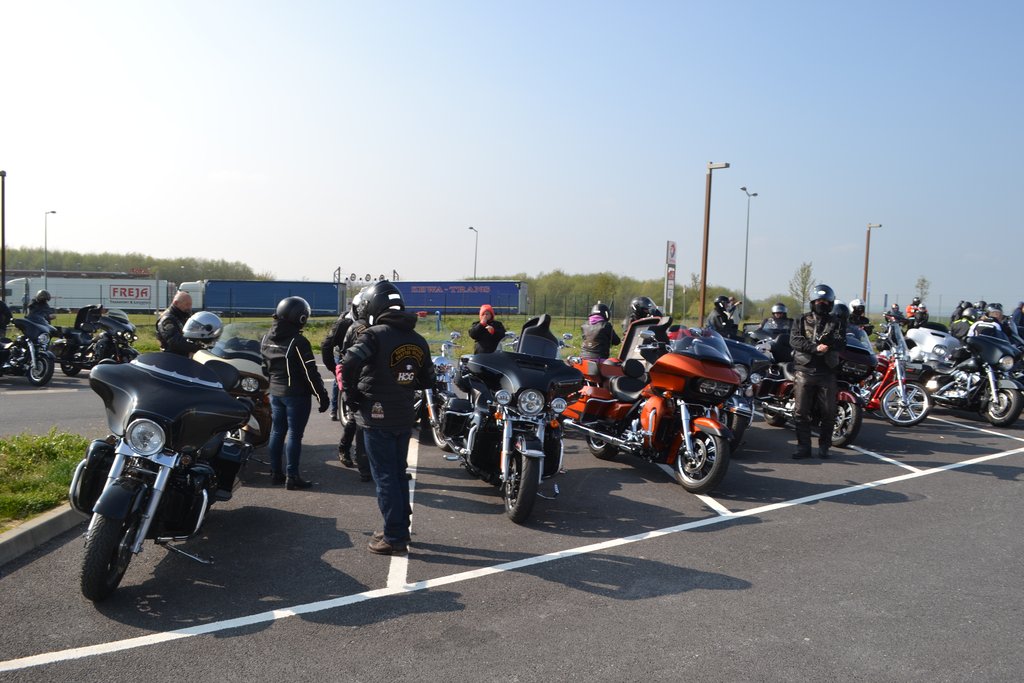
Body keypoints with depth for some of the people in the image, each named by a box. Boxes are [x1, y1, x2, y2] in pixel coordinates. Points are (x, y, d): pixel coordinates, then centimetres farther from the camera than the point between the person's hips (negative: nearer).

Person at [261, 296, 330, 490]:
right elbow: (311, 373, -20)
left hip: (275, 392, 8)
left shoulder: (267, 338, 5)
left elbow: (265, 367, 15)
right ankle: (291, 477, 2)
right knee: (294, 434, -2)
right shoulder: (298, 342, -20)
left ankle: (276, 472, 23)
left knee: (277, 432, 15)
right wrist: (323, 396, -14)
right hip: (297, 395, -7)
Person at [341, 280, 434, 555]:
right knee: (399, 473, 17)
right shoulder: (417, 339, 8)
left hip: (377, 417, -6)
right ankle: (401, 528, 26)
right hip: (405, 416, 6)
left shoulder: (375, 335, -13)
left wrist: (350, 393, -12)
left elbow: (349, 364, -26)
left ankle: (394, 537, 5)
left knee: (385, 476, 1)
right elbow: (427, 379, 13)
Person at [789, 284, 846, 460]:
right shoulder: (802, 320, 10)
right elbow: (794, 340, -6)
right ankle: (803, 447, 7)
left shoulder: (835, 323, 12)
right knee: (801, 412, -1)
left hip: (827, 372, 1)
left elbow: (841, 344, -3)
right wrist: (815, 348, -19)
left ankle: (824, 446, 15)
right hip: (805, 370, -1)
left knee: (828, 413, 2)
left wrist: (826, 340, -21)